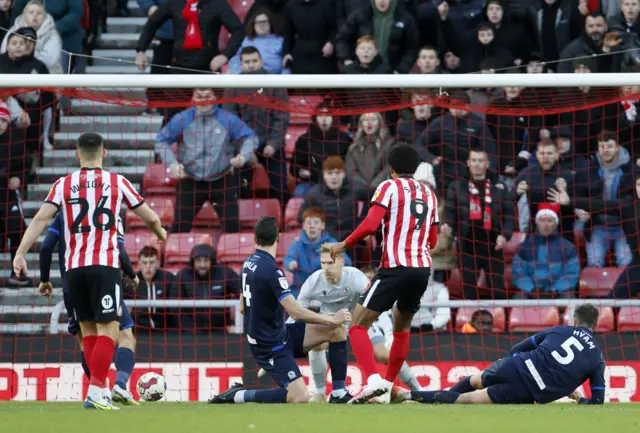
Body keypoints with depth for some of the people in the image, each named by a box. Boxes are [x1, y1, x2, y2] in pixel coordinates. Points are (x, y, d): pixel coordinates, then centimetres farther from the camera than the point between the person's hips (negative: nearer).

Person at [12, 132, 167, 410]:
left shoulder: (64, 185, 7)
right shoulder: (117, 182, 5)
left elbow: (41, 218, -5)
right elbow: (150, 218, 12)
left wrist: (21, 253, -7)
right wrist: (161, 234, 33)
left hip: (74, 267, 3)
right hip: (105, 265, -3)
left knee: (88, 330, 14)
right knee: (107, 329, -6)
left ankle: (98, 390, 15)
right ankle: (95, 394, -19)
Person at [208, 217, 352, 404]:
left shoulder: (249, 264, 5)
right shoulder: (271, 271, -23)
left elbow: (243, 308, 17)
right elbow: (295, 312, -27)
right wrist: (332, 319, -15)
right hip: (271, 347, -9)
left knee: (337, 331, 5)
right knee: (301, 398, -20)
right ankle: (237, 396, -9)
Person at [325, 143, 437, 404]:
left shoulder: (390, 187, -1)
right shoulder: (429, 194, 17)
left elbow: (370, 225, -13)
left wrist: (343, 245, -1)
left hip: (395, 267, -6)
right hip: (423, 268, 6)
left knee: (358, 326, -5)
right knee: (402, 327, 26)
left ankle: (373, 380, -25)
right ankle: (389, 383, 29)